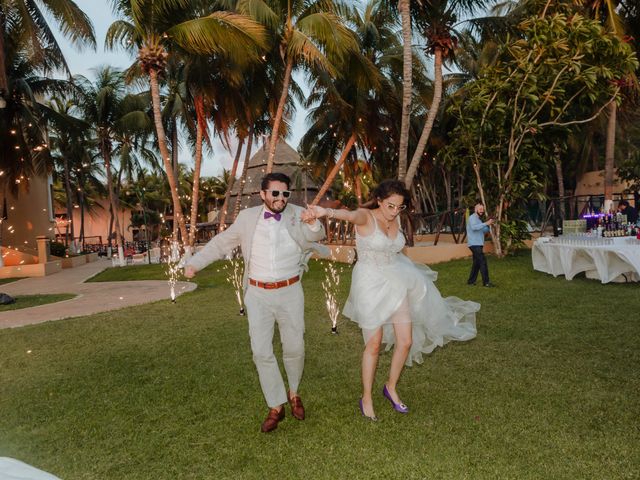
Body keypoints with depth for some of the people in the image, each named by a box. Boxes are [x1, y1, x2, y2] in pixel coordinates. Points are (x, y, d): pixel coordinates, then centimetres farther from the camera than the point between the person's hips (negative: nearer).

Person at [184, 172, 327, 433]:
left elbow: (316, 235, -23)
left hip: (290, 292, 0)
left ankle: (293, 393, 37)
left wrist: (313, 223, -45)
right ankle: (276, 407, 19)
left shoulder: (298, 214, -6)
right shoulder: (248, 217, -2)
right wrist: (195, 262, -3)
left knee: (294, 348, 10)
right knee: (261, 352, 2)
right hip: (258, 294, 1)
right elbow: (221, 243, 5)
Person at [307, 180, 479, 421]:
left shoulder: (395, 220, 4)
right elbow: (350, 215, -40)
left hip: (396, 283, 6)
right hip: (371, 285, -6)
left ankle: (391, 387, 30)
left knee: (406, 341, 6)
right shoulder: (366, 216, -15)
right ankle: (366, 398, 22)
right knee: (374, 344, 1)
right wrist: (326, 212, -61)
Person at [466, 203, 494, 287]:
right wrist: (486, 223, -30)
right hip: (474, 244, -10)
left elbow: (485, 230, 19)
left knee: (477, 263, 11)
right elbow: (474, 227, -28)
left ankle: (471, 281, 17)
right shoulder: (472, 217, -8)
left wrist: (488, 224, 2)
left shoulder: (478, 219, 22)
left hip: (478, 244, 10)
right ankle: (486, 282, -11)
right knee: (483, 262, -12)